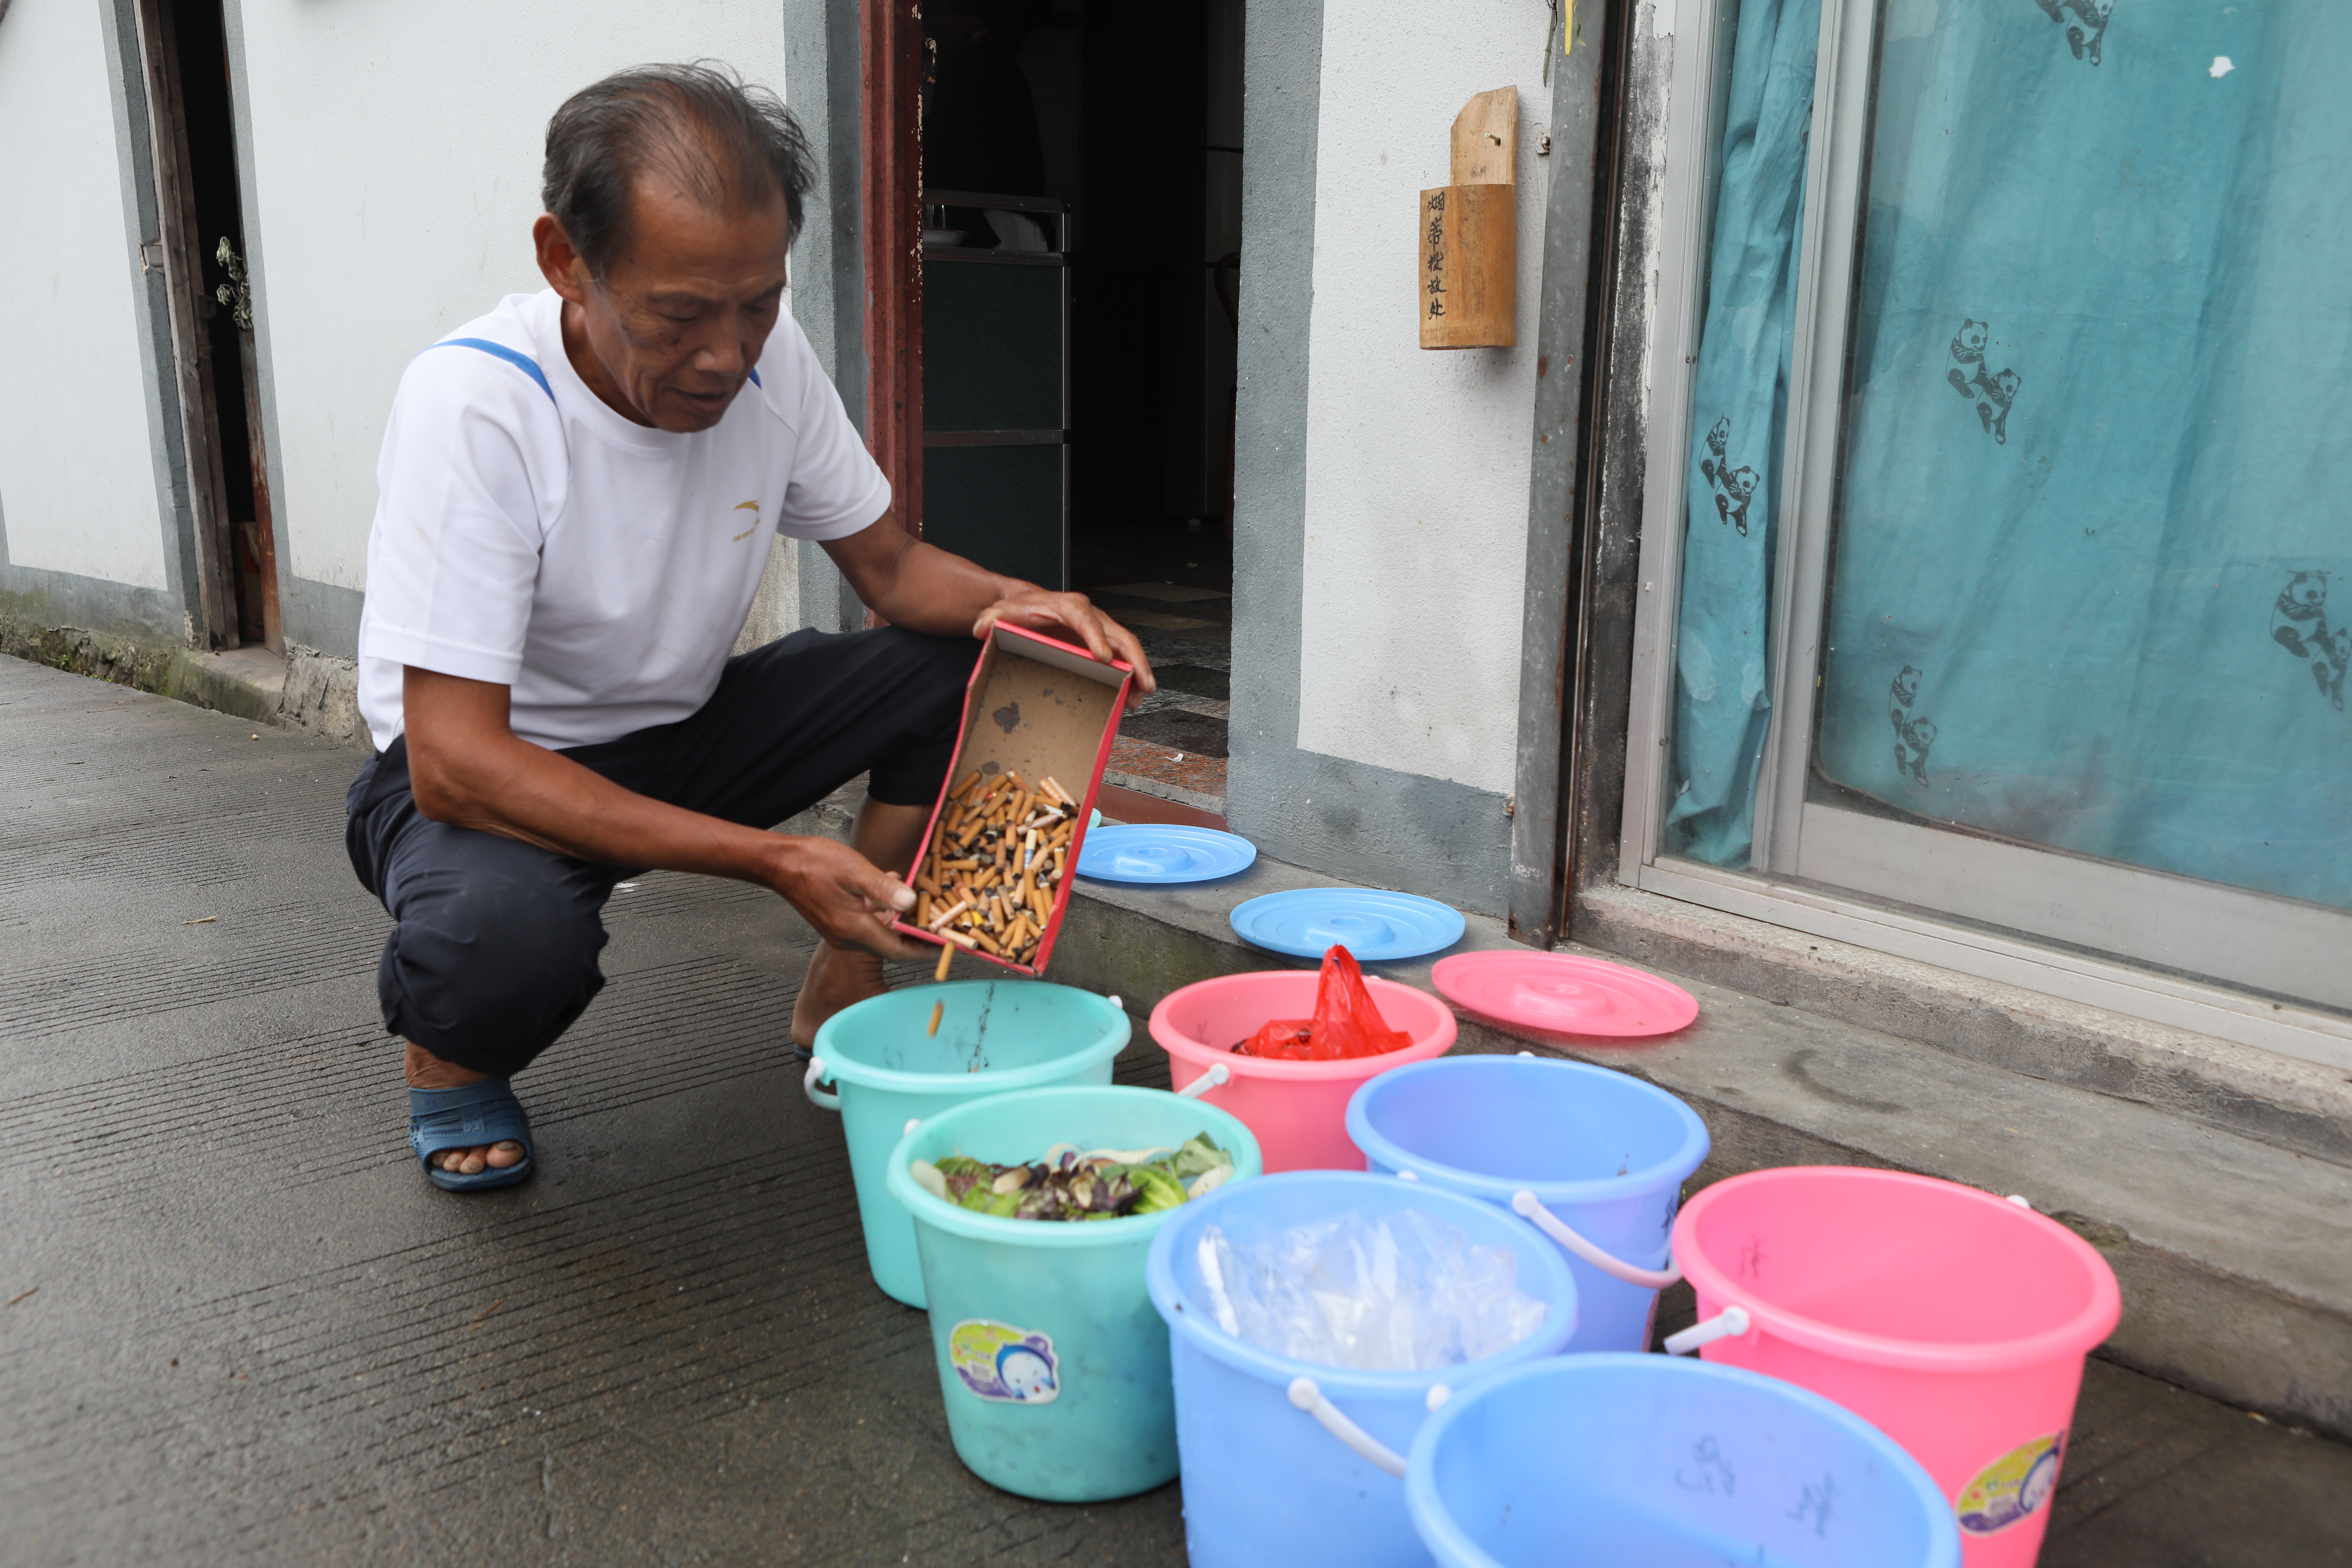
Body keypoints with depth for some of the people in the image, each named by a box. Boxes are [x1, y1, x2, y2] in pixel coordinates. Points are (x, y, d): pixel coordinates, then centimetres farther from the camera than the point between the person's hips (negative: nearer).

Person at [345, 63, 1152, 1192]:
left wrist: (1010, 603, -25)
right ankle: (449, 1055, -1)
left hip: (681, 732, 6)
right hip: (486, 773, -5)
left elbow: (891, 567, 0)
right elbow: (455, 762, -33)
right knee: (508, 930, -39)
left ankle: (839, 999, 3)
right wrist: (774, 862, -39)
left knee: (967, 660, -13)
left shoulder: (767, 357, -12)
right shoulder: (472, 403, -30)